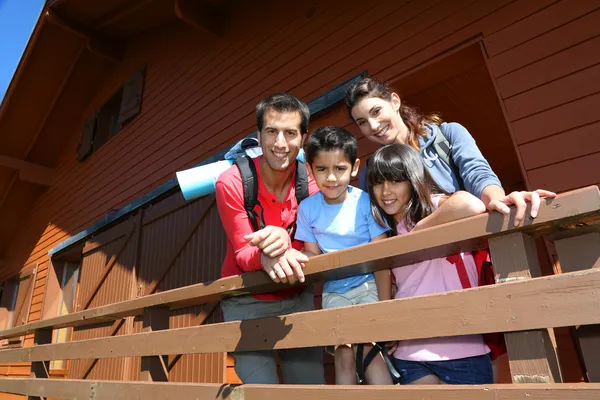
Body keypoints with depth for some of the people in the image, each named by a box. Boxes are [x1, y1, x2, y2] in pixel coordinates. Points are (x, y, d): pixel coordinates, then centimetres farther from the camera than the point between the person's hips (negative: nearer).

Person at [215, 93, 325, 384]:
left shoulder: (312, 182, -13)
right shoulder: (231, 183, -19)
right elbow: (243, 253, -16)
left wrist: (284, 241, -38)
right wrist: (266, 257, -41)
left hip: (297, 298, 2)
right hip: (247, 303, -2)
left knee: (311, 387, 7)